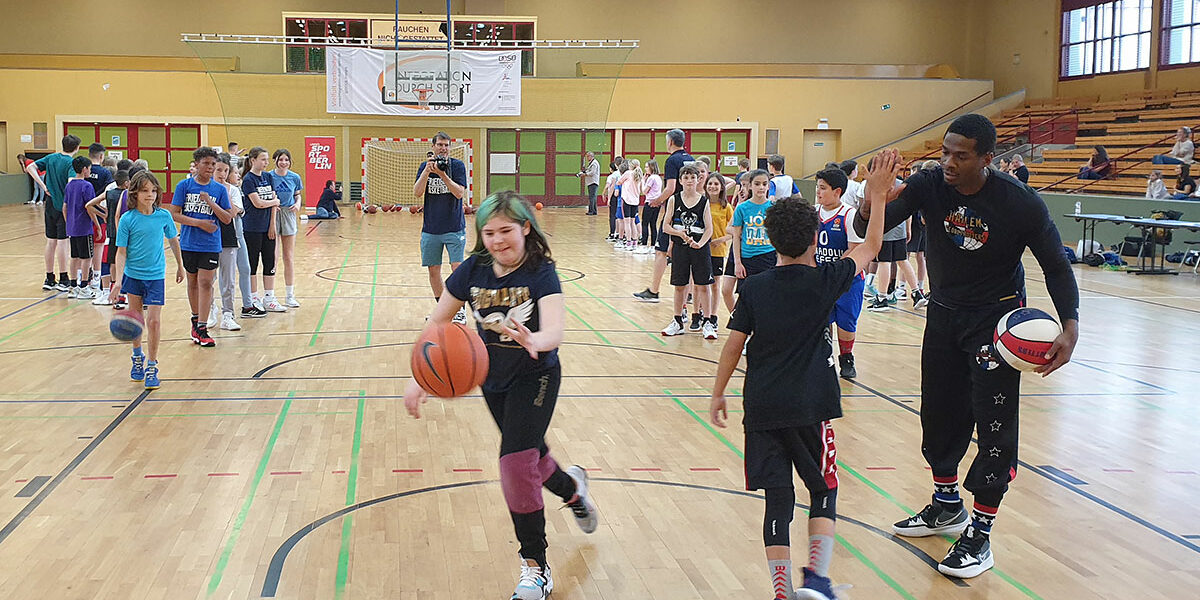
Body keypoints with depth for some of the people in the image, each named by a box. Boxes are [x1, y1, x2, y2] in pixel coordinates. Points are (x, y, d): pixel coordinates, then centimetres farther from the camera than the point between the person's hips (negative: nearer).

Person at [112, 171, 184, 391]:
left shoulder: (164, 216, -6)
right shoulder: (128, 219, -10)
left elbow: (173, 241, 11)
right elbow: (121, 251, -10)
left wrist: (180, 266, 19)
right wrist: (118, 280, -20)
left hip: (156, 276, 0)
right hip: (133, 275, 0)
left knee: (154, 320, -7)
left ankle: (152, 366, 5)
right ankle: (137, 357, 35)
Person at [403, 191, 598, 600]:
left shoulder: (541, 273, -24)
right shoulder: (473, 270, -13)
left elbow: (555, 330, -40)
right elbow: (437, 323, -6)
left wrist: (534, 341, -63)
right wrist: (419, 378, -15)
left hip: (536, 378, -5)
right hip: (493, 380, 5)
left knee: (516, 461, -17)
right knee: (530, 457, 18)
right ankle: (572, 487, 56)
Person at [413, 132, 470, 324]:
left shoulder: (457, 165, -2)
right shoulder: (424, 167, 6)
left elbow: (459, 193, -12)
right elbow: (417, 193, -6)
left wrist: (442, 174, -22)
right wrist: (427, 171, -18)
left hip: (454, 227, -3)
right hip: (430, 228, 3)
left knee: (457, 267, -7)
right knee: (433, 269, 7)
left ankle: (460, 310, 1)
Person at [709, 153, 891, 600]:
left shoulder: (754, 288, -1)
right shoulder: (825, 280, -6)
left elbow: (732, 348, 2)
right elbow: (870, 247, 9)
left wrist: (718, 395, 13)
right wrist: (878, 195, 14)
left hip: (761, 408, 2)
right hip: (810, 407, -2)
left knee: (778, 499, 9)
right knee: (823, 491, 16)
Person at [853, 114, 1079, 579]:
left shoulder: (1021, 204, -21)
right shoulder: (928, 186, -14)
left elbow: (1056, 266, -10)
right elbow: (867, 230, -19)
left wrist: (1070, 326, -23)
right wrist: (873, 203, -42)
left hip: (997, 318, -4)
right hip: (943, 313, 4)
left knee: (994, 420, -10)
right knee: (939, 414, 13)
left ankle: (980, 533, 1)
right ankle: (947, 506, 33)